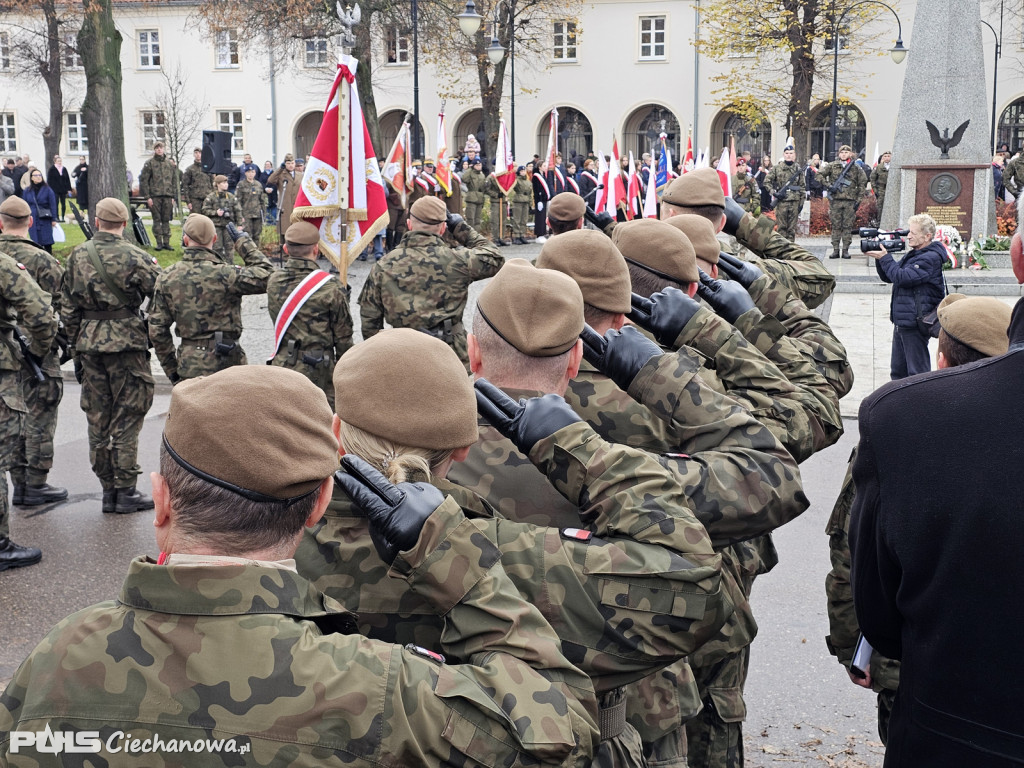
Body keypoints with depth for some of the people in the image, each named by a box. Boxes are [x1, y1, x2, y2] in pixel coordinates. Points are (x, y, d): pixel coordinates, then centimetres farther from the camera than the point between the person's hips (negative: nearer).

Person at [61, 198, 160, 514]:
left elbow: (68, 307, 10)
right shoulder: (133, 256, -10)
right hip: (127, 344, -4)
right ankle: (126, 491, 4)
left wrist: (76, 346, 18)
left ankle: (108, 489, 17)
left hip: (89, 343, 5)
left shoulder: (77, 256, 6)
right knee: (127, 418, 2)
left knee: (97, 418, 11)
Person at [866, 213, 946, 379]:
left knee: (917, 372, -2)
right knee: (898, 371, 17)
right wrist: (880, 258, 2)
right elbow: (888, 277, 18)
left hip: (915, 323, -10)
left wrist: (885, 258, -14)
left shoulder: (931, 258, -15)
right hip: (901, 322, 10)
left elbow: (903, 277, -23)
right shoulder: (912, 255, 15)